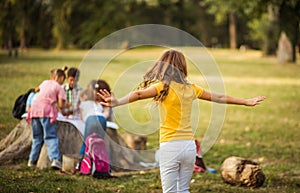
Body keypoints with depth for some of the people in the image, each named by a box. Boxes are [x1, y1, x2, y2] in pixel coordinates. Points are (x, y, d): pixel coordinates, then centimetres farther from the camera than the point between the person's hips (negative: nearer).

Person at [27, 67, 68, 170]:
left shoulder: (45, 83, 24)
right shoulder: (59, 88, 8)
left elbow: (38, 89, 47)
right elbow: (61, 105, -1)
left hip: (34, 108, 5)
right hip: (46, 110, -5)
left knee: (37, 137, 17)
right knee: (50, 136, -7)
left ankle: (32, 160, 19)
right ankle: (55, 159, -22)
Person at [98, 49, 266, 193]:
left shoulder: (163, 86, -8)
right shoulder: (190, 88, 8)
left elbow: (139, 94, -26)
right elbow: (217, 97, 19)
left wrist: (118, 102, -43)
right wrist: (246, 102, 32)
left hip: (170, 145, -5)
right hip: (190, 145, 5)